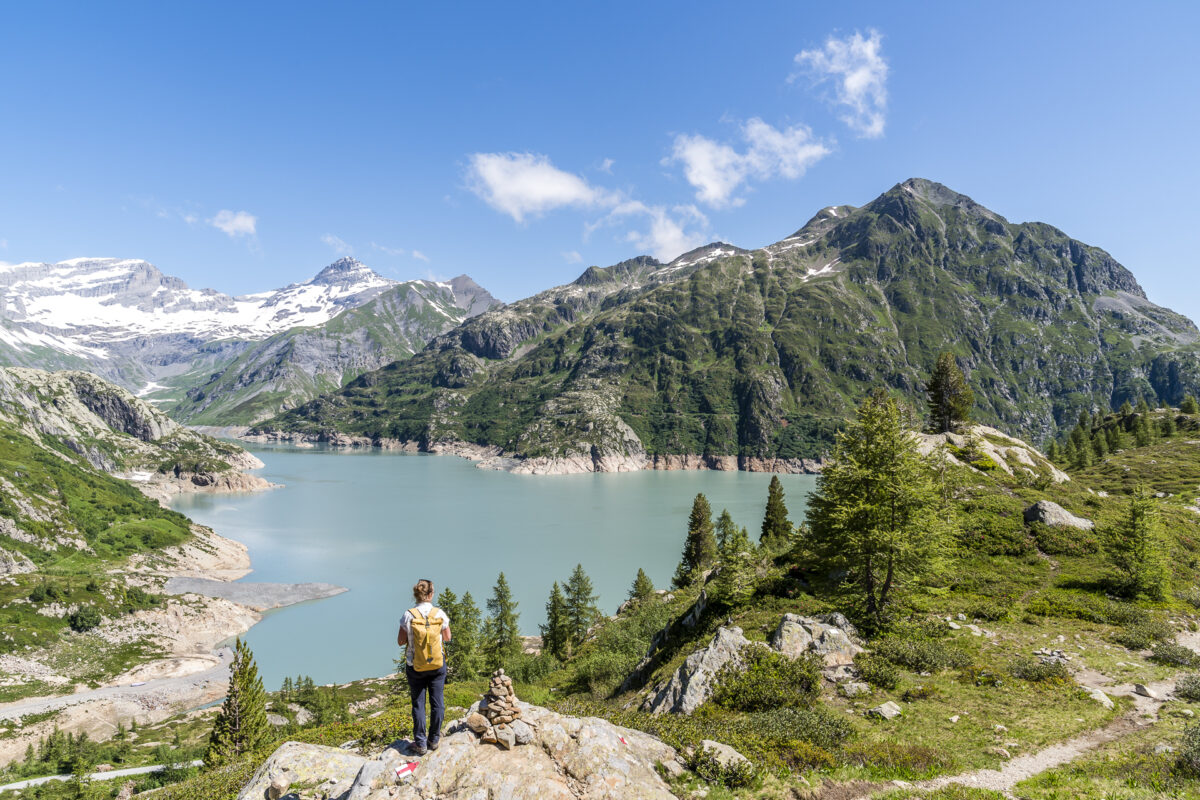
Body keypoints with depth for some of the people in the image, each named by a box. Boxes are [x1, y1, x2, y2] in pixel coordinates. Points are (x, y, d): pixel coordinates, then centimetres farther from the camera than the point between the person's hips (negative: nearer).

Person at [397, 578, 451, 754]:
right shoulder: (440, 614, -10)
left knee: (418, 704, 11)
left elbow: (401, 641, -6)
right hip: (438, 665, 1)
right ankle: (434, 740, 24)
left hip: (415, 667, -1)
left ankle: (420, 743, 17)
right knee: (437, 702, 13)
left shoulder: (409, 616, -14)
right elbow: (447, 637, 4)